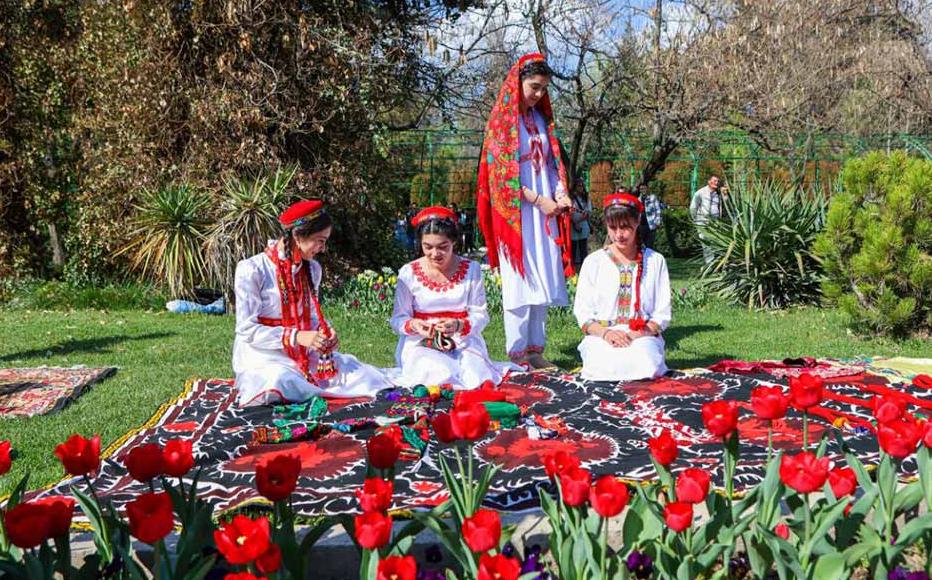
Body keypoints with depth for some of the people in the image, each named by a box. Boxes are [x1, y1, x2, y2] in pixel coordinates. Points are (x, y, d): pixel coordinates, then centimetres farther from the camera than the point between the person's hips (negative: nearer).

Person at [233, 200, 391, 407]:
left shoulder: (311, 269, 8)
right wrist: (296, 337, -25)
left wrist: (326, 333, -7)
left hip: (304, 356, 5)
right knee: (280, 382, -39)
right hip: (262, 357, -4)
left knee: (359, 373, -19)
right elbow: (247, 329, -15)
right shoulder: (252, 270, -12)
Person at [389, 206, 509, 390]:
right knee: (442, 376, -31)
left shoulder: (471, 270, 1)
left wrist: (459, 326, -23)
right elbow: (398, 319, 0)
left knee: (477, 378, -26)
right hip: (421, 345, -1)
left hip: (463, 342, 1)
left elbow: (480, 315, -1)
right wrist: (413, 325, -24)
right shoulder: (408, 273, -1)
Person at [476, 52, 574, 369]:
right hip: (515, 212, -6)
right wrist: (538, 200, -15)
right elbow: (502, 171, -10)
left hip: (545, 212, 6)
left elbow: (553, 162, 15)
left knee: (543, 281, 5)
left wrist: (561, 194, -4)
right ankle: (518, 354, -1)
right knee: (519, 281, -7)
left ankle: (535, 350, 11)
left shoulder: (540, 118, 16)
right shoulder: (502, 120, -3)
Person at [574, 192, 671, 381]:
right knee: (605, 367, -33)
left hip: (642, 336, 0)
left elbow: (662, 313, 5)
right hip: (601, 336, 0)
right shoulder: (593, 261, 9)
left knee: (643, 364, -33)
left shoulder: (655, 261, 10)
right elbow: (582, 311, 3)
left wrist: (641, 333, -14)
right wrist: (605, 332, -16)